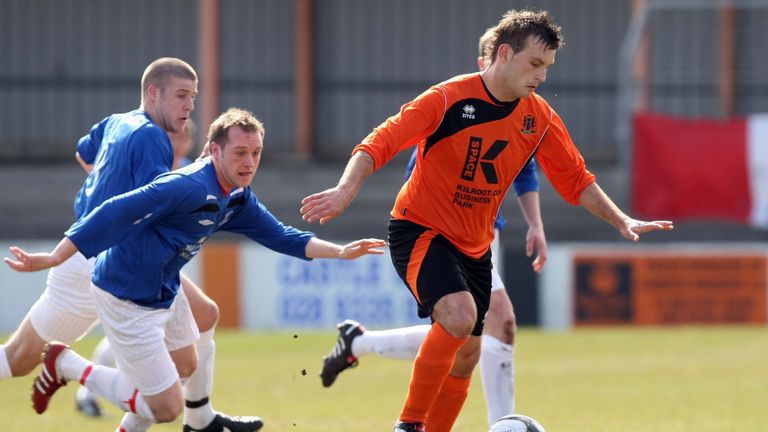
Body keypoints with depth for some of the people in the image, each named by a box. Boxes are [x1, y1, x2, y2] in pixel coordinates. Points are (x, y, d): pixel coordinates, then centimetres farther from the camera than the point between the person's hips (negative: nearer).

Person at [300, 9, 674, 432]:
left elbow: (575, 179, 12)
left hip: (475, 246, 7)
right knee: (459, 313, -30)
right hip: (420, 230, -7)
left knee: (466, 355, 7)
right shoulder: (448, 99, -19)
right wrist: (345, 190, -38)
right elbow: (380, 143, -23)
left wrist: (622, 221, 3)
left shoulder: (540, 119, -1)